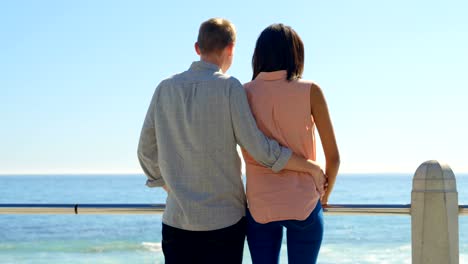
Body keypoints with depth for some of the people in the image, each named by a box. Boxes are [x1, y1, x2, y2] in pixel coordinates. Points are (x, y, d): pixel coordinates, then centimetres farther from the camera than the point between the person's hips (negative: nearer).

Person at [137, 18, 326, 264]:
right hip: (223, 218, -3)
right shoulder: (228, 87, -7)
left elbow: (147, 152, 9)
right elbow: (258, 148, -10)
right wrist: (312, 167, 1)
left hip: (176, 218, 3)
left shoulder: (165, 88, 5)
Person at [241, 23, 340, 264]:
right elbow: (333, 156, -3)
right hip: (303, 206, -1)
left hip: (260, 207, 2)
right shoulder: (310, 91, -5)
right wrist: (324, 196, 14)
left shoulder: (244, 94, -1)